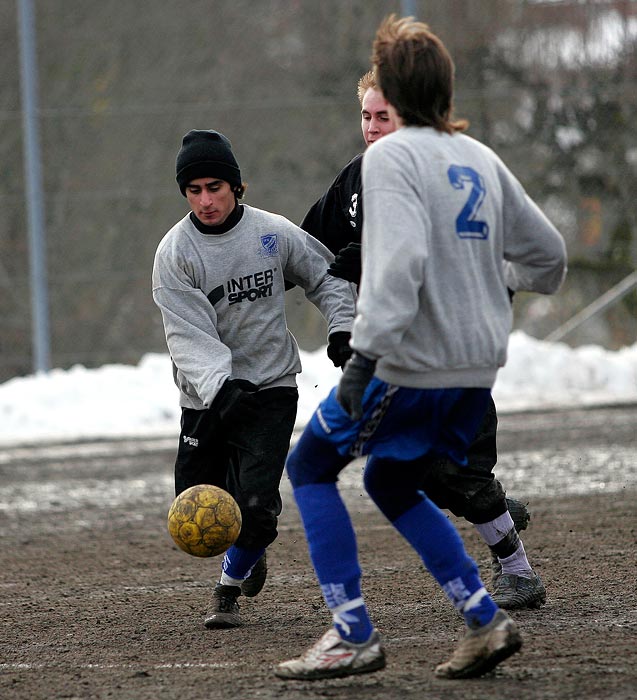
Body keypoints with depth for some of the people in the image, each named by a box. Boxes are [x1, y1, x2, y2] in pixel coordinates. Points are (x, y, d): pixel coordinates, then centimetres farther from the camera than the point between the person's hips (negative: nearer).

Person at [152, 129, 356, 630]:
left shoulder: (274, 233, -4)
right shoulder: (175, 253, -10)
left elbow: (326, 278, 13)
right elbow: (190, 337, -18)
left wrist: (341, 328, -3)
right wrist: (218, 388, -34)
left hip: (271, 387, -1)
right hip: (206, 397, 1)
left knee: (256, 504, -17)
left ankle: (230, 587, 11)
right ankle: (249, 550, 37)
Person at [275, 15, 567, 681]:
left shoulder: (390, 157, -11)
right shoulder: (482, 160, 11)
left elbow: (399, 261, -26)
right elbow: (547, 257, 17)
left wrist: (364, 354, -29)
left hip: (412, 364, -7)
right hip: (479, 367, 7)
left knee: (310, 466, 9)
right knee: (391, 484, 24)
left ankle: (353, 635, 1)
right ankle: (485, 620, 13)